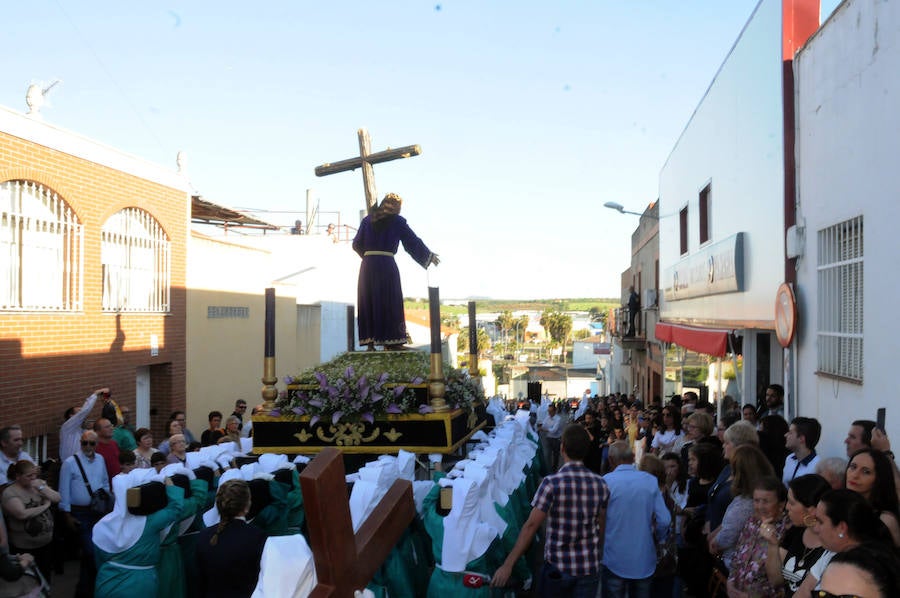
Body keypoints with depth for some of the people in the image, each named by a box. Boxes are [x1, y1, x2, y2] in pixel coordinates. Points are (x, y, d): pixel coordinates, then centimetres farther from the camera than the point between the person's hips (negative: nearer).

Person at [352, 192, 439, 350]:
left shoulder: (368, 220, 10)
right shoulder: (397, 221, 1)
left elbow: (356, 244, 10)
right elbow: (413, 241, 6)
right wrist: (429, 255, 20)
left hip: (367, 265, 3)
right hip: (387, 265, -3)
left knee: (368, 302, 9)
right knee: (389, 302, 5)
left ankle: (370, 341, 5)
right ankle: (391, 341, 5)